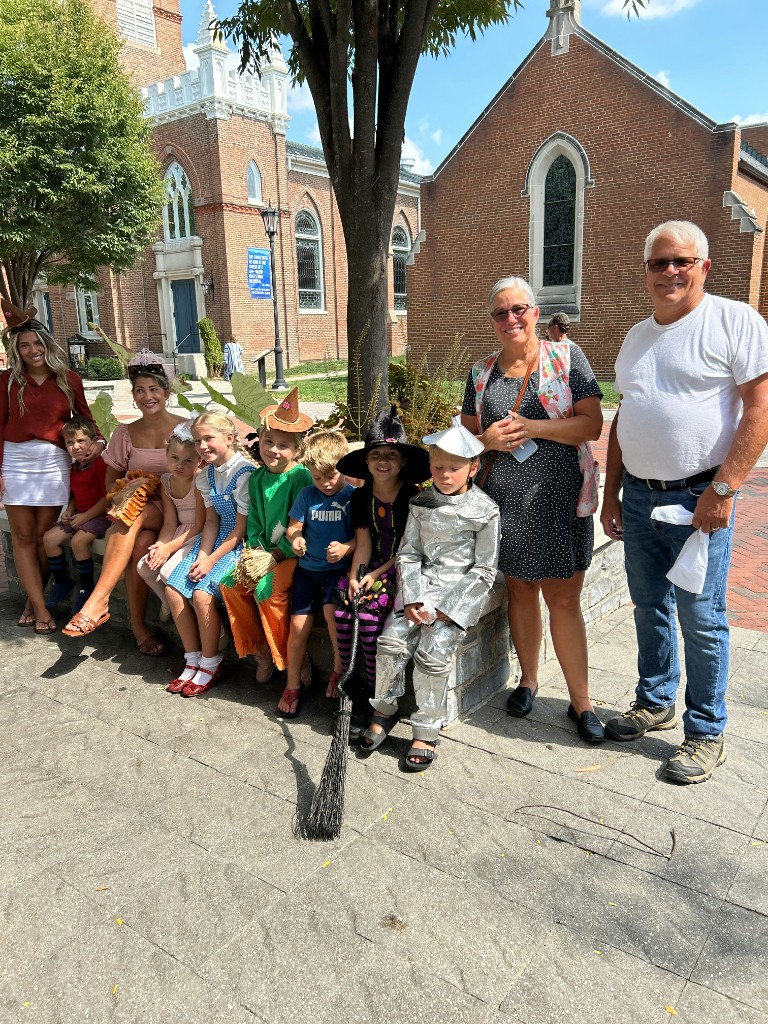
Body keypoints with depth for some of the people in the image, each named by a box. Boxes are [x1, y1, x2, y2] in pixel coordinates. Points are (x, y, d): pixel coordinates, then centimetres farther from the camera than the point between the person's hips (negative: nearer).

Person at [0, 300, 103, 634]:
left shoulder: (69, 379, 3)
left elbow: (85, 417, 13)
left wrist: (97, 440, -6)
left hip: (54, 462, 0)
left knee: (44, 534, 2)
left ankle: (33, 601, 18)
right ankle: (41, 609, 6)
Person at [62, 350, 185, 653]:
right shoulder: (125, 433, 8)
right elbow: (112, 480, 17)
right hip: (135, 511, 2)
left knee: (136, 513, -35)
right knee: (140, 543, -33)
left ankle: (98, 600, -29)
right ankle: (138, 625, -21)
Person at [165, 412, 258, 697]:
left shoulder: (245, 472, -17)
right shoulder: (207, 474, 8)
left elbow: (241, 528, -17)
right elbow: (212, 521, 8)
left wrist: (211, 560, -16)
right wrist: (201, 556, -7)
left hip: (239, 544, -8)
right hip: (215, 540, 8)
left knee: (202, 593, -24)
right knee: (172, 589, -6)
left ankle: (210, 663, -2)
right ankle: (193, 660, 8)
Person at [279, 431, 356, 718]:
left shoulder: (354, 496, -2)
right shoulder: (307, 495, 8)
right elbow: (293, 526, 9)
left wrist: (346, 548, -24)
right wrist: (295, 538, -13)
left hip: (338, 568, -3)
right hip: (308, 568, 3)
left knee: (331, 608, -29)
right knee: (299, 624, -4)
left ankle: (340, 671, -7)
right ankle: (292, 686, 15)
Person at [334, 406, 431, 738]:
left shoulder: (412, 497, -10)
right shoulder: (361, 497, 7)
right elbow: (363, 543, 3)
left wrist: (375, 575, -19)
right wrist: (354, 577, -13)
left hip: (402, 572, -5)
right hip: (372, 570, 5)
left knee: (369, 616, -25)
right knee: (343, 613, -19)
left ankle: (373, 696, -7)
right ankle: (349, 684, -1)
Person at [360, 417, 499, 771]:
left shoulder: (484, 510, -5)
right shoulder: (421, 503, 7)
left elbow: (484, 570, -5)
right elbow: (408, 554, 7)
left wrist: (446, 608, -12)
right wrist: (413, 599, -8)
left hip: (461, 591, -4)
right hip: (421, 587, 4)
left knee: (433, 652, -19)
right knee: (392, 640, -14)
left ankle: (426, 732, -1)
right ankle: (384, 709, 10)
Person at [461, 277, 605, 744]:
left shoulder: (567, 356, 1)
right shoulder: (481, 372, 10)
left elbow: (592, 424, -5)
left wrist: (533, 428, -16)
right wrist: (488, 439, -8)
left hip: (559, 495, -3)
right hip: (505, 496, 3)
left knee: (563, 597, -1)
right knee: (520, 588, 12)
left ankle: (581, 701, 12)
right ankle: (529, 679, 31)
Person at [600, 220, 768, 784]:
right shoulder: (637, 336, 13)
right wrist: (611, 494, 13)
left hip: (698, 498, -6)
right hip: (638, 496, 6)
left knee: (700, 619, 2)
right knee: (649, 607, 15)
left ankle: (707, 732, 18)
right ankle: (655, 703, 32)